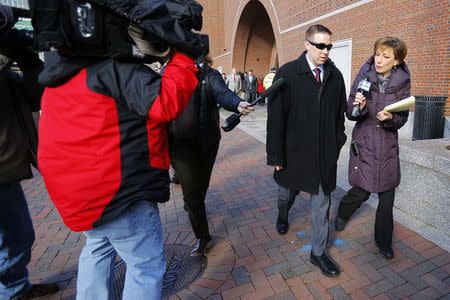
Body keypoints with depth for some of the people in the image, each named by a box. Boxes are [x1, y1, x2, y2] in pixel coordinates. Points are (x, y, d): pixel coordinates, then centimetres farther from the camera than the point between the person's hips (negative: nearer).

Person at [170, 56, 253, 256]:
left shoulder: (210, 75, -1)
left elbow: (222, 92, -20)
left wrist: (237, 104, -41)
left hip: (206, 140, 1)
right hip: (180, 141, -1)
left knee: (202, 182, 14)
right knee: (191, 188, 3)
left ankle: (191, 207, 44)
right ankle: (202, 236, 27)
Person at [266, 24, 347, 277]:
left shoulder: (336, 75, 2)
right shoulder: (287, 73, -10)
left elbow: (340, 113, 9)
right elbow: (275, 116, -12)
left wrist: (338, 142, 7)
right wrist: (276, 155, -12)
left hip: (325, 152, 3)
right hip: (295, 150, -2)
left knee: (322, 202, 9)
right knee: (288, 191, 21)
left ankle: (318, 252, 27)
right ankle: (283, 216, 55)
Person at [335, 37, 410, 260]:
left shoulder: (403, 83, -1)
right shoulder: (363, 78, -4)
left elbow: (402, 119, 2)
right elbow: (350, 114, -2)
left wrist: (390, 118, -19)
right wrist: (358, 106, -23)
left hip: (388, 147, 2)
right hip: (363, 145, -2)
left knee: (387, 196, 7)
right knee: (361, 191, 1)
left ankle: (383, 241, 29)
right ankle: (343, 213, 37)